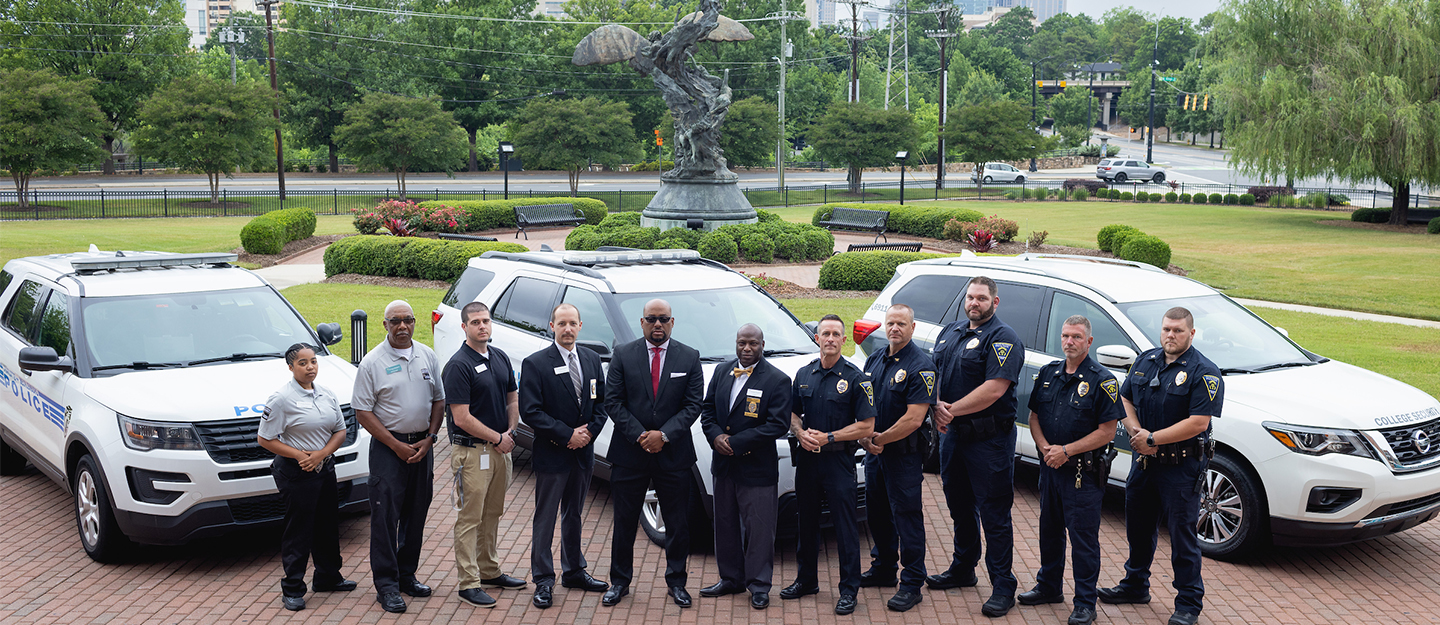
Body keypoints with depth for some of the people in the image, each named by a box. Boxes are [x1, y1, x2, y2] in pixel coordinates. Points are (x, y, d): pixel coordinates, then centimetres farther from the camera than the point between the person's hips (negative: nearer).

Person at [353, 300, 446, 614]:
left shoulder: (427, 356, 6)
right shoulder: (373, 362, -6)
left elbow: (439, 400, 11)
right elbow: (363, 412, -7)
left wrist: (428, 440, -2)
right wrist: (397, 446, -12)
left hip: (422, 445, 4)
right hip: (388, 447, -4)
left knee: (416, 514, 11)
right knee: (385, 516, -4)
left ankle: (407, 575, 23)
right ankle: (386, 585, 2)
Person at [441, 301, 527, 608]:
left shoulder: (500, 357, 9)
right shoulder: (458, 365, -14)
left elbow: (513, 398, 16)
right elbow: (462, 418, -17)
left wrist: (510, 432, -1)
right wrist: (497, 438, -11)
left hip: (500, 449, 7)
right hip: (471, 452, -7)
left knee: (492, 514, 17)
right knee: (469, 519, -1)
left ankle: (489, 571, 29)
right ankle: (468, 582, 4)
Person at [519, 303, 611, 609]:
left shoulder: (592, 360, 6)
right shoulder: (535, 364, -11)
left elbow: (601, 403, 9)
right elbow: (530, 412, -16)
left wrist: (589, 432, -8)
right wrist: (568, 435, -18)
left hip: (583, 452, 5)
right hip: (551, 456, -5)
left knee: (574, 516, 18)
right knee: (545, 520, 3)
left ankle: (574, 572, 30)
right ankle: (543, 581, 12)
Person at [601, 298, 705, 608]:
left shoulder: (689, 357, 1)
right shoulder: (623, 355, 0)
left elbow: (693, 405, -3)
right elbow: (613, 402, -3)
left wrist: (664, 435, -13)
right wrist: (639, 436, -12)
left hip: (674, 453, 0)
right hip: (629, 453, 0)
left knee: (678, 524, 8)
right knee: (624, 523, 8)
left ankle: (676, 582, 23)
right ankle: (620, 582, 22)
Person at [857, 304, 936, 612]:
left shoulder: (921, 366, -13)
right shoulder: (874, 360, 9)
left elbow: (913, 419, -19)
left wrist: (879, 440, -12)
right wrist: (865, 438, -4)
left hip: (904, 454, -7)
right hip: (874, 450, 7)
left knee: (907, 515, -2)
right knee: (877, 512, 16)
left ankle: (912, 584, 5)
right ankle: (883, 569, 33)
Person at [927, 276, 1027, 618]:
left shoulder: (1003, 339, -11)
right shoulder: (949, 333, 13)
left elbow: (994, 389, -21)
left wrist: (952, 410, -16)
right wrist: (936, 408, -4)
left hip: (989, 439, -7)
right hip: (952, 434, 7)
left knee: (994, 513, -3)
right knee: (959, 506, 19)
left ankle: (1003, 586, 3)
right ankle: (962, 569, 34)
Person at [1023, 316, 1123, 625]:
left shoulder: (1102, 381, -9)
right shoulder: (1048, 374, 8)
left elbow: (1107, 432, -12)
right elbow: (1034, 416, 12)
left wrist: (1066, 451, -16)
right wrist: (1046, 448, -7)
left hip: (1084, 471, -6)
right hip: (1050, 467, 6)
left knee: (1084, 537, -2)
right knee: (1049, 529, 17)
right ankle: (1049, 586, 33)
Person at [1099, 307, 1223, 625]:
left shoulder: (1204, 372, -12)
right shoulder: (1145, 360, 8)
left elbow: (1198, 423, -19)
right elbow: (1125, 400, 13)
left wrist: (1153, 438, -18)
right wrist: (1137, 432, -6)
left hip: (1182, 465, -6)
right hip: (1145, 460, 6)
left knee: (1182, 533, -2)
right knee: (1138, 525, 17)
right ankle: (1135, 585, 35)